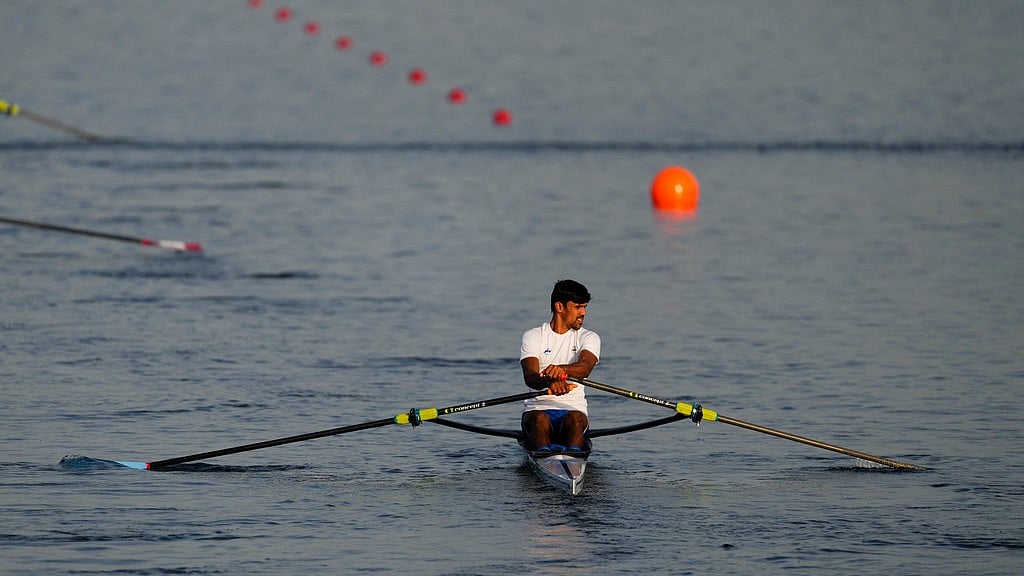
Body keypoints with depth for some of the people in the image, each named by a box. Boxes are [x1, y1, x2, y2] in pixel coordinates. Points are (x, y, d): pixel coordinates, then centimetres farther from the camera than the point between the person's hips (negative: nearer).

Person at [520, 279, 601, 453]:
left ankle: (573, 453, -64)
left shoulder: (589, 338, 10)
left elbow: (585, 367, -14)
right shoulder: (533, 336, 6)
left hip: (573, 408, 1)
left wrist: (561, 369, -38)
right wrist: (549, 381, -37)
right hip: (538, 408, -1)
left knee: (574, 419, -34)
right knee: (540, 419, -35)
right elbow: (529, 377, -12)